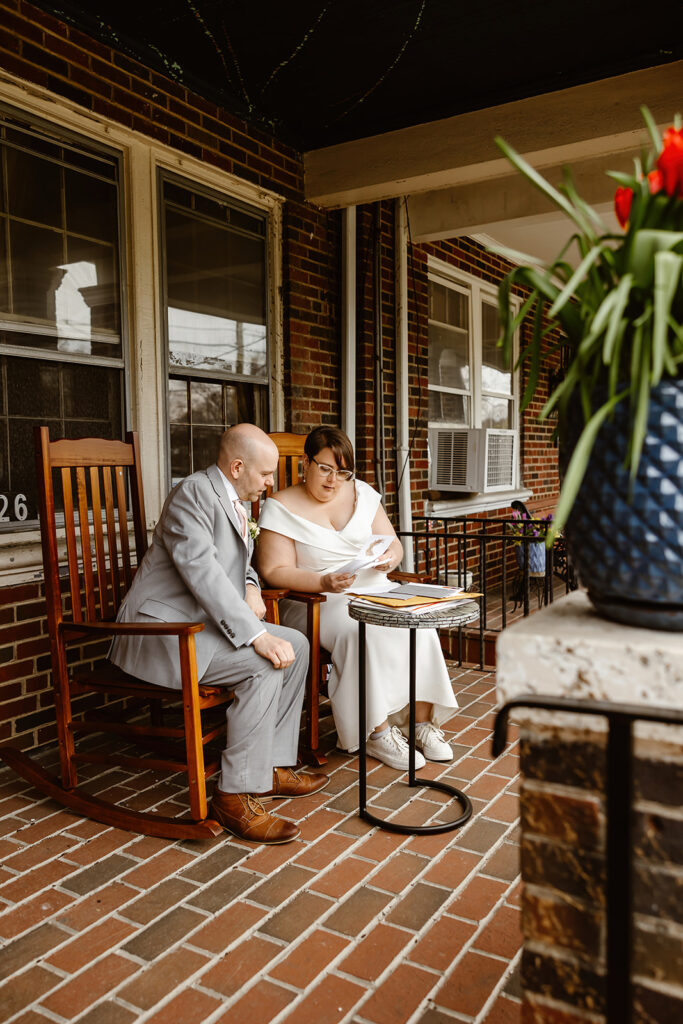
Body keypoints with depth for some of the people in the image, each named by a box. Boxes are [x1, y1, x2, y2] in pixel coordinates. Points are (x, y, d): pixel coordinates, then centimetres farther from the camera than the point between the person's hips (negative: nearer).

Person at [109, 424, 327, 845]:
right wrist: (257, 635, -32)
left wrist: (250, 586, 5)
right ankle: (237, 795, -17)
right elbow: (201, 570, -28)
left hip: (200, 622, 10)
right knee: (266, 664, -26)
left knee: (297, 644, 2)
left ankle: (274, 767, 9)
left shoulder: (232, 500, 14)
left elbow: (237, 557, 29)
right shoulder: (195, 491, -16)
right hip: (161, 632, -10)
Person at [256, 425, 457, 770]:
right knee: (360, 631, -34)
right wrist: (323, 582, -25)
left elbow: (393, 543, 14)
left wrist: (391, 557, -11)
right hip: (314, 602, -4)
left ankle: (423, 720, -14)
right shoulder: (280, 508, -3)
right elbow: (274, 571, -11)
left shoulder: (361, 493, 11)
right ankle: (378, 731, -21)